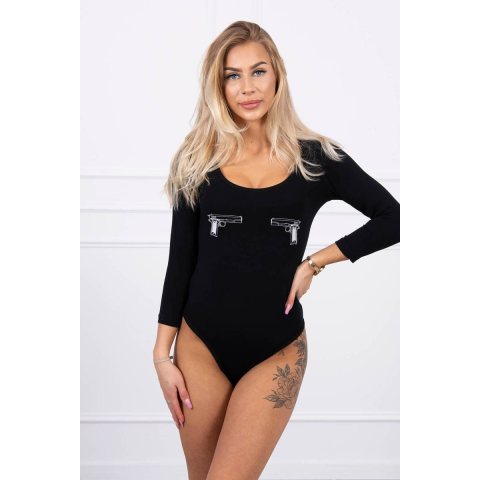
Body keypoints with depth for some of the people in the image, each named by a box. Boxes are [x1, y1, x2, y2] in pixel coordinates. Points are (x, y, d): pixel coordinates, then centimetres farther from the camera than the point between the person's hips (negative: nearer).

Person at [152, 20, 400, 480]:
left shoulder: (315, 158, -3)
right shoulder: (198, 159, 1)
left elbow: (392, 218, 1)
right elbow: (180, 261, 3)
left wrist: (315, 262, -6)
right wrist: (162, 354, 1)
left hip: (276, 351, -1)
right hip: (201, 346, 2)